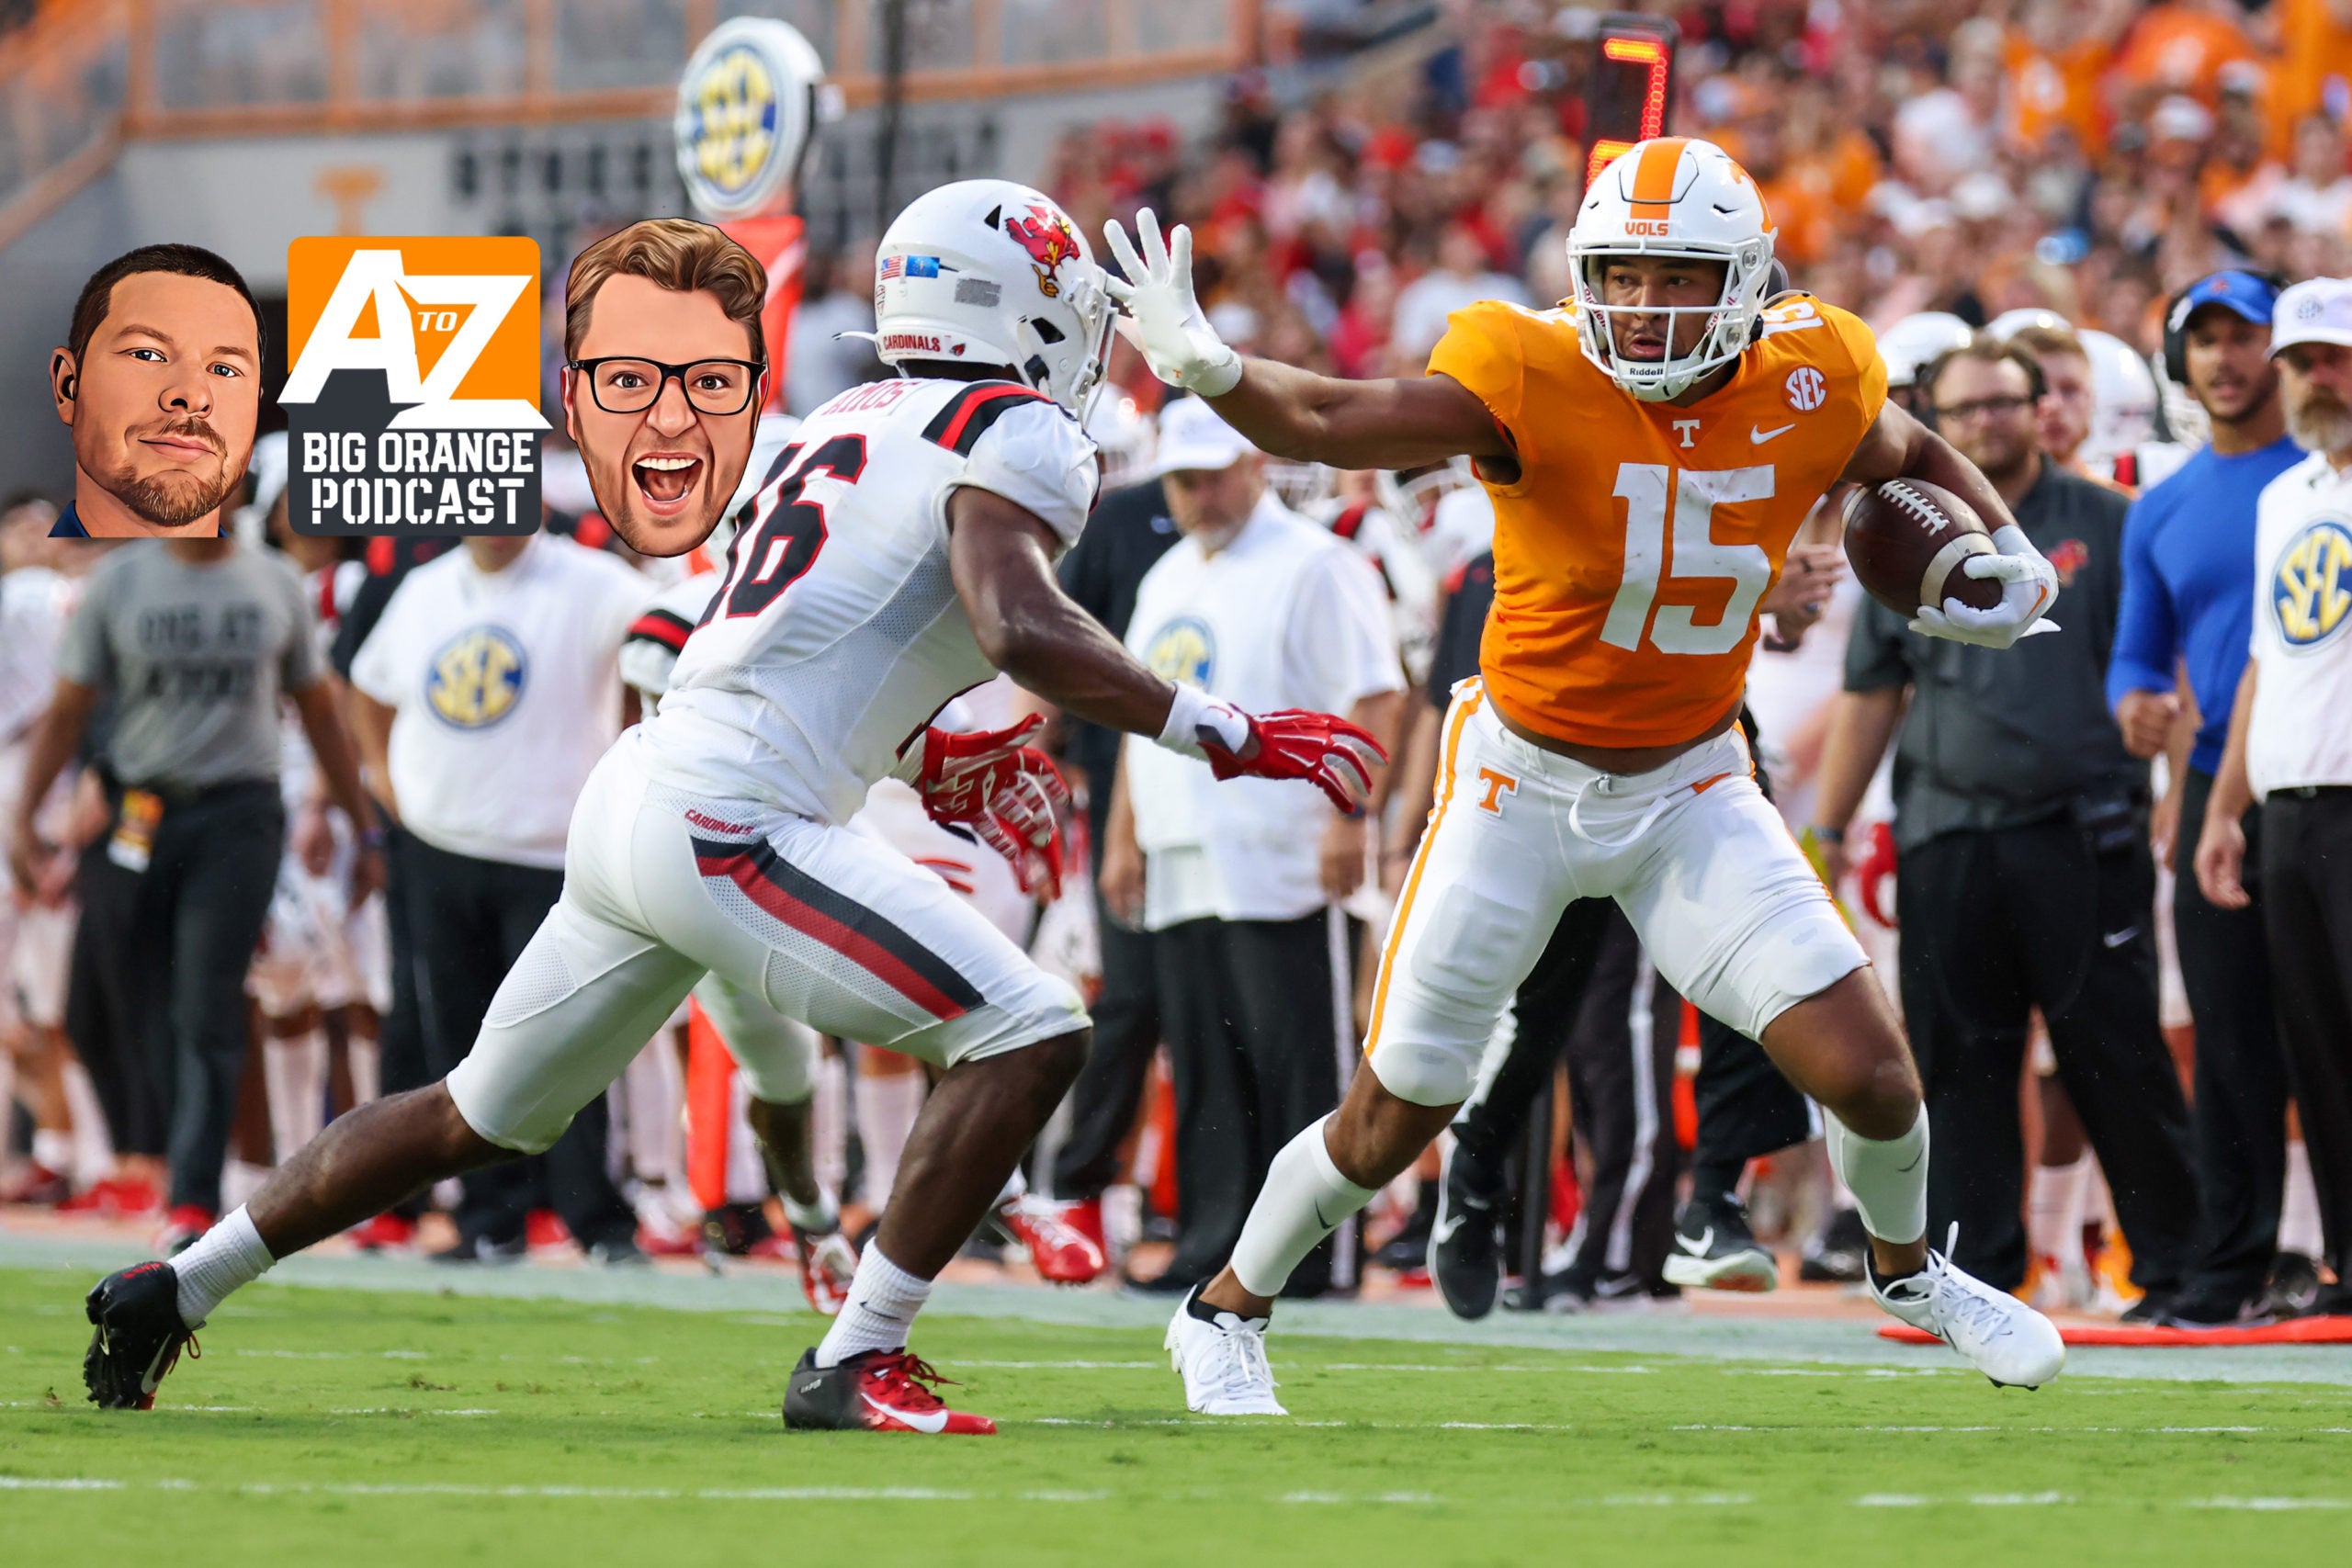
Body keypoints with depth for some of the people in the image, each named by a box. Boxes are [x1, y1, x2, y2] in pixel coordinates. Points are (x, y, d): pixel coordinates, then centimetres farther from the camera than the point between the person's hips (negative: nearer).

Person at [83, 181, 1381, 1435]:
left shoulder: (847, 425, 21)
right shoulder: (1017, 438, -5)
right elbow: (1018, 629, -22)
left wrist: (917, 757, 33)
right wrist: (1225, 735, -17)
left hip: (631, 799, 9)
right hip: (726, 824, -9)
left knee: (479, 1119, 24)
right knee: (1029, 1039, -10)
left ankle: (176, 1290, 30)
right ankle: (856, 1364, -10)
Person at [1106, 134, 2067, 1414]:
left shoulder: (1809, 388, -10)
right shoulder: (1534, 383, -22)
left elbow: (1911, 457, 13)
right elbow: (1326, 423, -33)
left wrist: (2012, 550, -3)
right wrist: (1201, 367, -52)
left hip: (1691, 791, 3)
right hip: (1521, 783, -3)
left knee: (1867, 1069, -6)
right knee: (1396, 1114, 4)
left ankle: (1908, 1270, 27)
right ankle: (1226, 1310, 29)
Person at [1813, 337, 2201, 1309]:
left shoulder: (2105, 525, 5)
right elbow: (1870, 697, 17)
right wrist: (1826, 832, 14)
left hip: (2080, 833, -3)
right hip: (1946, 843, 3)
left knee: (2117, 1055, -4)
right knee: (1958, 1062, 3)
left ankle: (2175, 1263, 3)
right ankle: (1973, 1273, 8)